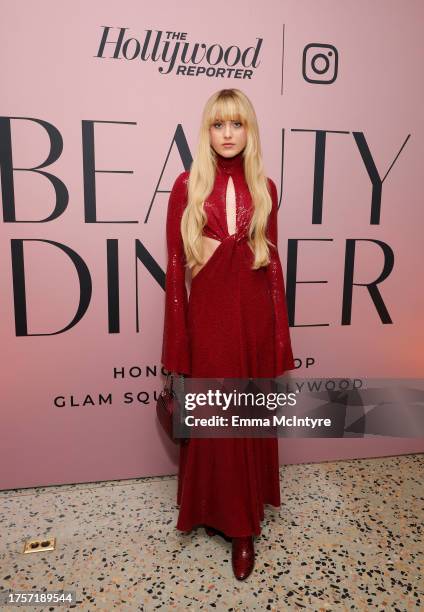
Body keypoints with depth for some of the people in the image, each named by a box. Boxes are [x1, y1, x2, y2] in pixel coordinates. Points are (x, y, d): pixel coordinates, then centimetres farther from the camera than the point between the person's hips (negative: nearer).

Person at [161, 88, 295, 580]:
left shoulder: (265, 190, 5)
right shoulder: (187, 186, -1)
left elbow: (273, 265, 5)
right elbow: (175, 267, -3)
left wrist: (280, 337, 3)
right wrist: (176, 347, -6)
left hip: (252, 317, 2)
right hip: (206, 315, -1)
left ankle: (244, 524, 30)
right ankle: (212, 508, 35)